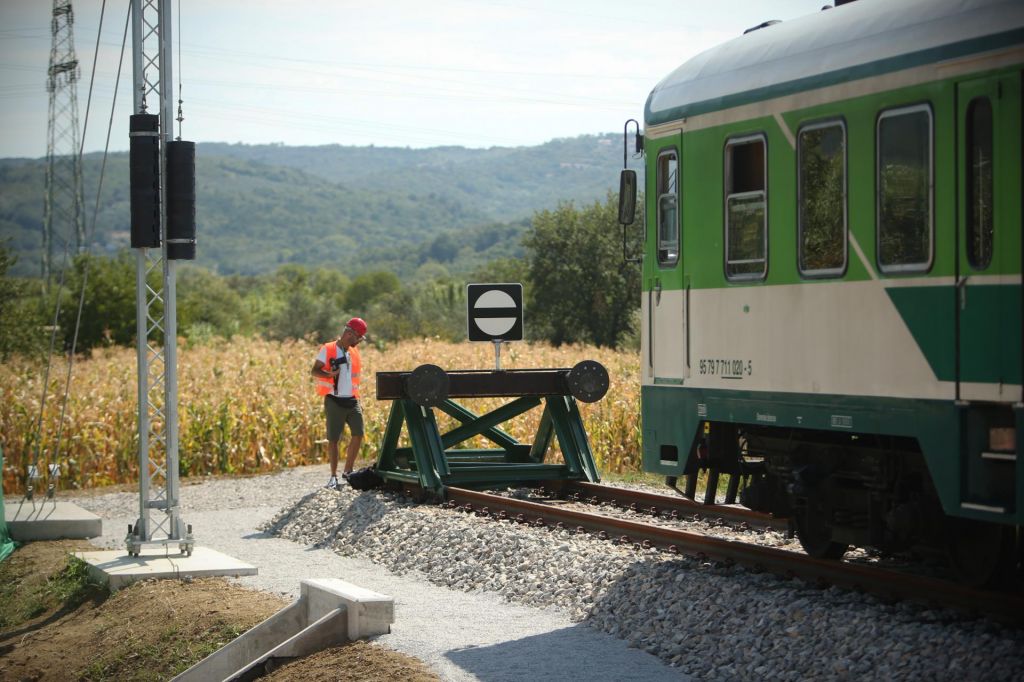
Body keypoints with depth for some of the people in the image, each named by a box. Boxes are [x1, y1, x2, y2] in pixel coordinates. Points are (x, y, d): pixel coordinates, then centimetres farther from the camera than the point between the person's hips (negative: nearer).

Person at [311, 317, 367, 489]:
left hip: (351, 400, 5)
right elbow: (314, 371, -8)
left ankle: (348, 471, 10)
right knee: (333, 438, -2)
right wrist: (331, 374, -27)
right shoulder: (327, 350, -4)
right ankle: (333, 476, 7)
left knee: (358, 434, -4)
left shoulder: (353, 352, 14)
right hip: (334, 401, -5)